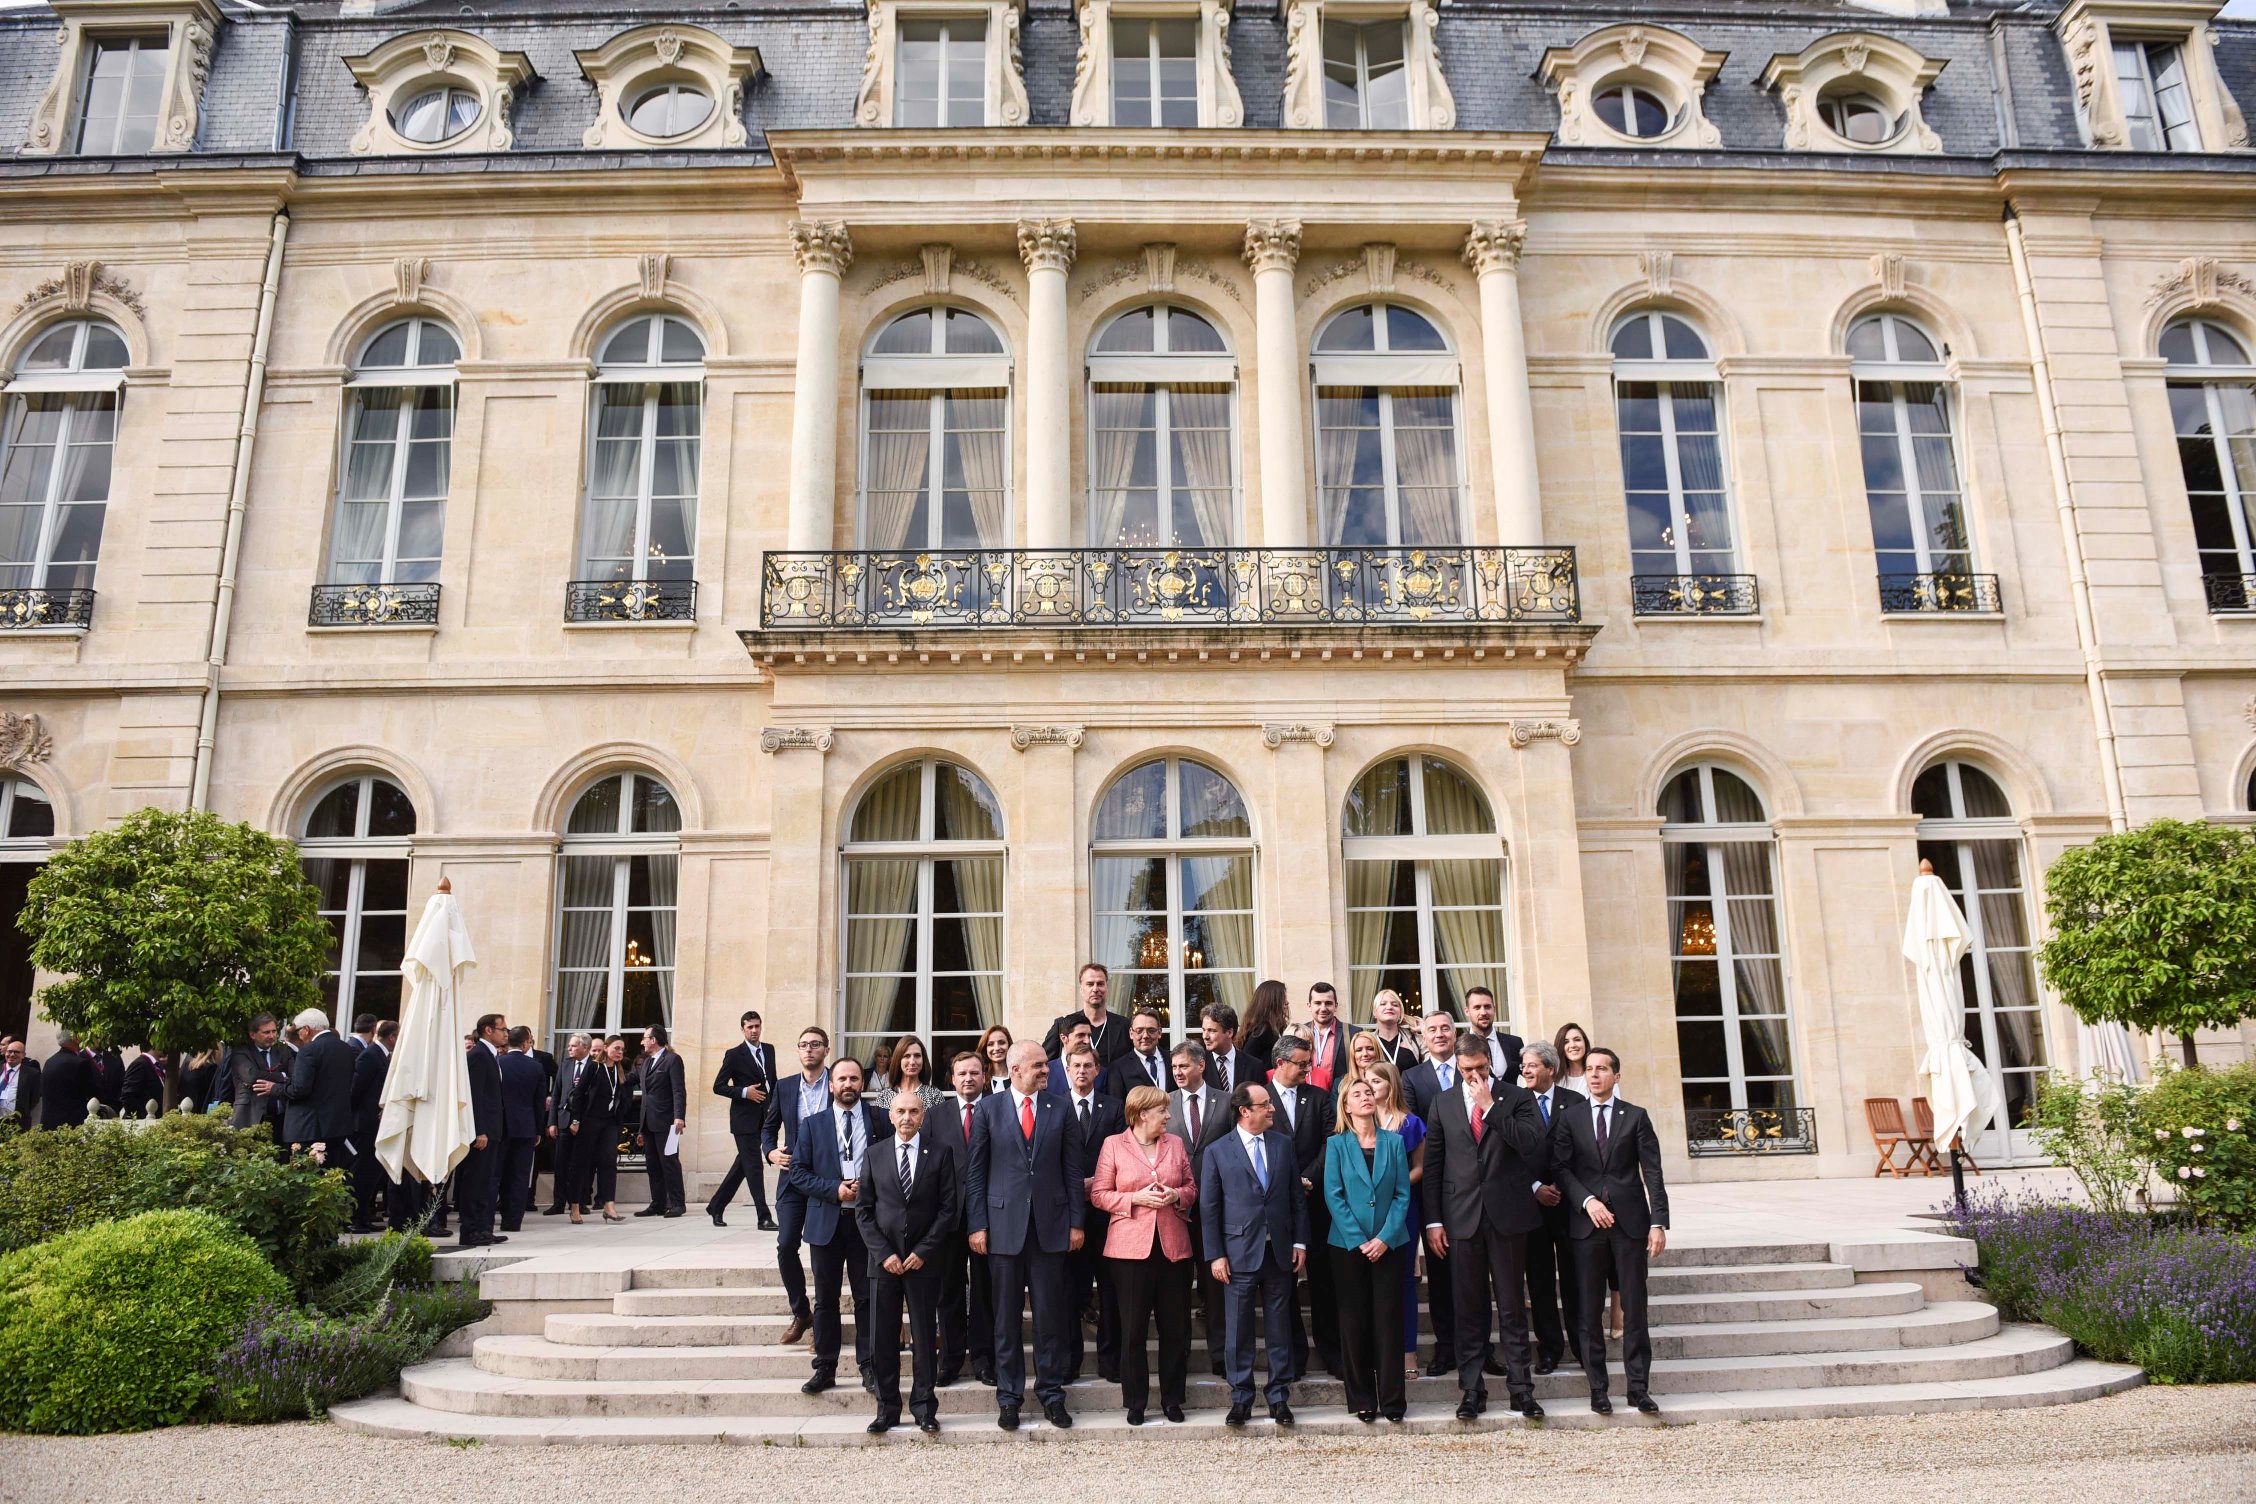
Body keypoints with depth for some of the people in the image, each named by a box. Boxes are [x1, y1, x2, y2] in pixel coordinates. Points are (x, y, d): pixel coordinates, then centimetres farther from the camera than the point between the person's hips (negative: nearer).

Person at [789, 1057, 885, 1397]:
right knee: (826, 1298, 8)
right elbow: (798, 1172, 1)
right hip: (826, 1220, 1)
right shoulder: (813, 1124, 5)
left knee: (867, 1297, 4)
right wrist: (835, 1189, -12)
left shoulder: (879, 1121, 3)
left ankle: (868, 1366, 12)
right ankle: (825, 1367, 16)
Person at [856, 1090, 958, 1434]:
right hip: (883, 1261, 1)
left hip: (923, 1261, -1)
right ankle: (887, 1409, 15)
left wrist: (923, 1251, -9)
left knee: (925, 1337, 4)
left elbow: (948, 1207, -1)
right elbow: (863, 1210, 5)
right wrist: (884, 1253, -6)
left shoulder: (940, 1155, 1)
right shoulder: (875, 1156, 6)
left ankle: (924, 1407, 14)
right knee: (882, 1339, 4)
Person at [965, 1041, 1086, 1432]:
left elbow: (1073, 1169, 6)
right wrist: (978, 1224, -3)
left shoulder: (1060, 1110, 5)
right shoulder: (989, 1108, 1)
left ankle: (1051, 1392, 18)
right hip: (1004, 1224, -1)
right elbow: (976, 1172, 2)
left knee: (1051, 1314, 5)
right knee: (1007, 1315, 7)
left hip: (1050, 1224, 1)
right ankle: (1009, 1396, 19)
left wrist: (1076, 1222, 1)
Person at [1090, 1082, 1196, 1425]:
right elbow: (1099, 1194, -1)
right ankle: (1135, 1402, 17)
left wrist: (1177, 1195, -5)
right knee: (1133, 1328, 3)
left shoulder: (1175, 1143, 10)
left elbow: (1191, 1187, 16)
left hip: (1173, 1246, 3)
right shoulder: (1114, 1145, 0)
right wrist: (1136, 1198, -13)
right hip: (1131, 1246, -3)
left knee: (1176, 1327, 6)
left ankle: (1172, 1400, 20)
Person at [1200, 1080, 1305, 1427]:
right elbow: (1209, 1207, -2)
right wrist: (1216, 1255, -6)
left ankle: (1279, 1396, 20)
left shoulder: (1283, 1144, 7)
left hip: (1279, 1252, 3)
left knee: (1280, 1328, 8)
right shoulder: (1218, 1151, -2)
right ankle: (1241, 1398, 16)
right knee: (1238, 1330, 4)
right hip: (1240, 1252, -2)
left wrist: (1299, 1243, 3)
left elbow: (1297, 1197, 9)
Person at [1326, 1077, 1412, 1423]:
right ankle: (1361, 1400, 12)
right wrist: (1358, 1240, -12)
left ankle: (1393, 1399, 9)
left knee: (1387, 1320, 1)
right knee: (1354, 1320, 4)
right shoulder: (1336, 1144, 1)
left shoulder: (1394, 1142, 5)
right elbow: (1333, 1195, -4)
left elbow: (1402, 1194, 1)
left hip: (1388, 1244, 1)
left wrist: (1385, 1237, -10)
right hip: (1348, 1244, -1)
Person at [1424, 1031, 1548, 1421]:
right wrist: (1433, 1220, 1)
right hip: (1461, 1217, 1)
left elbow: (1533, 1145, -13)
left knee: (1512, 1306, 6)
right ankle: (1471, 1388, 13)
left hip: (1507, 1213, -1)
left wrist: (1490, 1107, -15)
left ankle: (1521, 1387, 14)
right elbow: (1432, 1164, 7)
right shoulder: (1443, 1103, 7)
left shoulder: (1516, 1097, 2)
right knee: (1468, 1308, 6)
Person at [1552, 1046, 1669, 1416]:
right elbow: (1562, 1169, 2)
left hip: (1630, 1221, 0)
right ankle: (1597, 1387, 10)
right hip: (1586, 1221, 1)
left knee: (1634, 1307, 1)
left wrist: (1658, 1222, -6)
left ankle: (1639, 1386, 9)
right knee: (1590, 1309, 3)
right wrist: (1587, 1201, -13)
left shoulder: (1636, 1117, 7)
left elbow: (1652, 1172, 2)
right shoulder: (1569, 1118, 8)